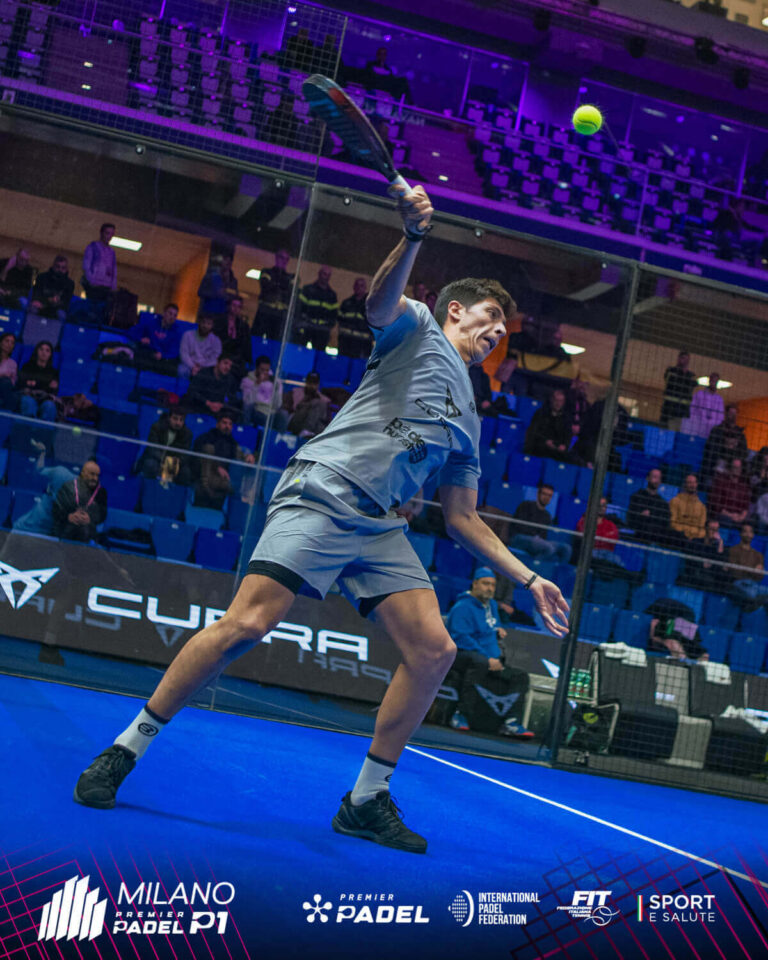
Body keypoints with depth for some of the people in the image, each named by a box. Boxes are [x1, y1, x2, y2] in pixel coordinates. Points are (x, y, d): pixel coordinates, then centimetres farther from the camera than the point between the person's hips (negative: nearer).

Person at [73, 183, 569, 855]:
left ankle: (367, 800, 3)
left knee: (435, 649, -9)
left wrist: (528, 579, 21)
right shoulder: (418, 330, 12)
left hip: (381, 529, 7)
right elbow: (381, 301, -12)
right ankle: (126, 749, -5)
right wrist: (413, 236, -32)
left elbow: (464, 519, 28)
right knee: (246, 625, -19)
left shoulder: (468, 421, 28)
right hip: (322, 495, -7)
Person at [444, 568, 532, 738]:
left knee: (520, 677, 1)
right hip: (463, 657, -9)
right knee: (479, 662, -41)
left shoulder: (491, 605, 17)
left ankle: (511, 723, -7)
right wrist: (488, 659, -24)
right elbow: (461, 639, -21)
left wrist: (499, 631, 10)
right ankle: (462, 715, -40)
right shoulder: (463, 607, -12)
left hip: (491, 662, 9)